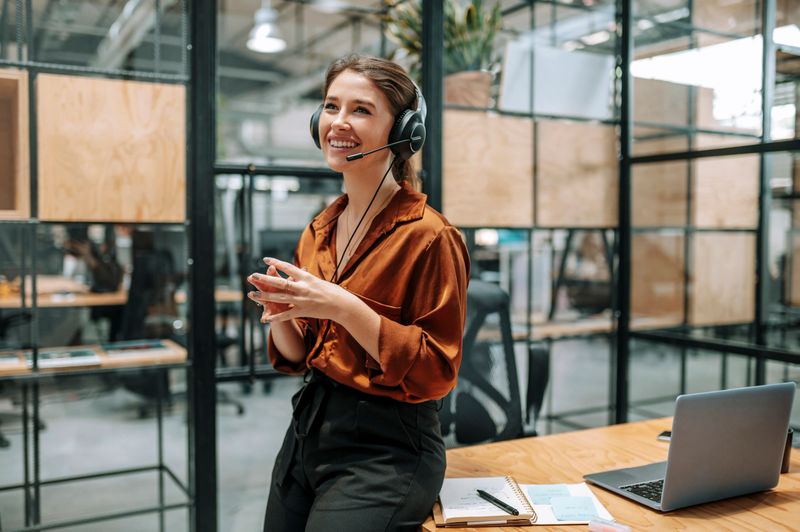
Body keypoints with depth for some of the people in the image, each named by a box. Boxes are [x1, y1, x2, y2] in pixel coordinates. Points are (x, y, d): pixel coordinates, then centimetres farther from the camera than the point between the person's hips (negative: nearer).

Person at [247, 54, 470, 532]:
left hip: (385, 450, -7)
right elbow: (298, 357, 12)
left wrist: (343, 306, -24)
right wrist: (280, 312, -9)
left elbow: (436, 371, -16)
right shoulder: (320, 231, 6)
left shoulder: (429, 236, -15)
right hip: (307, 432, 7)